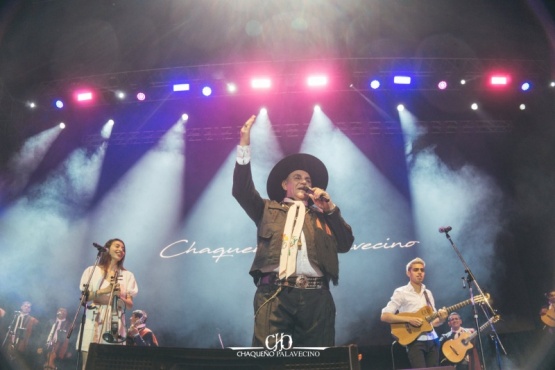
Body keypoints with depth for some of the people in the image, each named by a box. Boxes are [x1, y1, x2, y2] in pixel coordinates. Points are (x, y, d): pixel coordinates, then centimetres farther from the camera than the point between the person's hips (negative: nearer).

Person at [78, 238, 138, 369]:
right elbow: (84, 297, -1)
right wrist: (104, 291, -15)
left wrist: (119, 296, -15)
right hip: (92, 325, -1)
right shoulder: (92, 270, 7)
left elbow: (130, 305, 5)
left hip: (115, 326, 1)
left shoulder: (127, 275, 10)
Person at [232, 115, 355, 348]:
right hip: (274, 293, -1)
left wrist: (331, 208, 6)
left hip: (315, 296, 2)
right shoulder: (268, 210, 22)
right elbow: (242, 190, 7)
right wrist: (244, 144, 1)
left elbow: (345, 244, 14)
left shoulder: (321, 216, 25)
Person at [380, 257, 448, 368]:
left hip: (432, 340, 6)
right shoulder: (401, 292, -4)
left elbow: (432, 322, 18)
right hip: (415, 341, -6)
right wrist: (409, 319, -18)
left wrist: (441, 319, -5)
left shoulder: (428, 293, 15)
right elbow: (384, 316, -11)